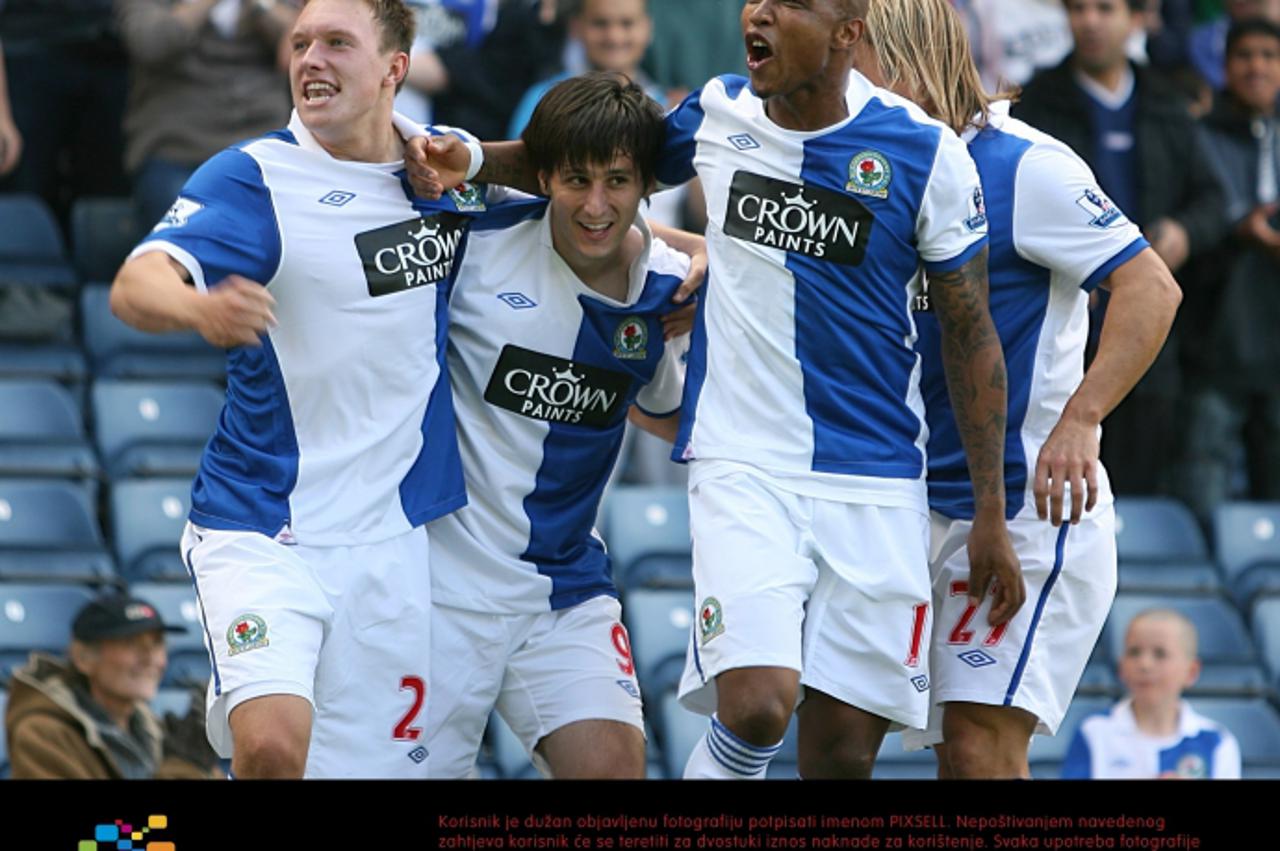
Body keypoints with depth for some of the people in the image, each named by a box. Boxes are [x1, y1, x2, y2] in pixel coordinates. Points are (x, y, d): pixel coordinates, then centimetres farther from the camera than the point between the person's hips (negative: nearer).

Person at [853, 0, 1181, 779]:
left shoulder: (1023, 166, -13)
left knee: (982, 744, -16)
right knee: (956, 751, 7)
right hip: (934, 507, 8)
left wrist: (1079, 420, -27)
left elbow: (1152, 288, -17)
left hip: (1030, 508, -8)